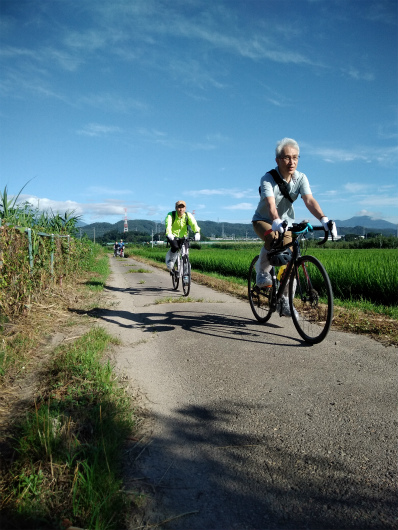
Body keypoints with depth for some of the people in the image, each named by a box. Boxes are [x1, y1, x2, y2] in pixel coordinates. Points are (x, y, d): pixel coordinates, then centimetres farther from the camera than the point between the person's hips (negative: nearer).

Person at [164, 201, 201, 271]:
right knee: (175, 247, -29)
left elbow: (194, 224, -28)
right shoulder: (171, 215, -17)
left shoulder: (188, 215, -12)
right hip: (172, 235, -2)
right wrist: (169, 234, -53)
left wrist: (197, 232, -48)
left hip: (183, 236, 3)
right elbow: (168, 224, -33)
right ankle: (169, 260, -2)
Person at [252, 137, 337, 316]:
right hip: (263, 221, -4)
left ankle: (284, 302, 9)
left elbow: (309, 200, -26)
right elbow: (270, 203, -40)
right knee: (273, 238, -37)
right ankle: (262, 272, -12)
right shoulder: (267, 179, -23)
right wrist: (276, 222, -60)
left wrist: (323, 219, -44)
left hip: (285, 221, 4)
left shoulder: (301, 178, -12)